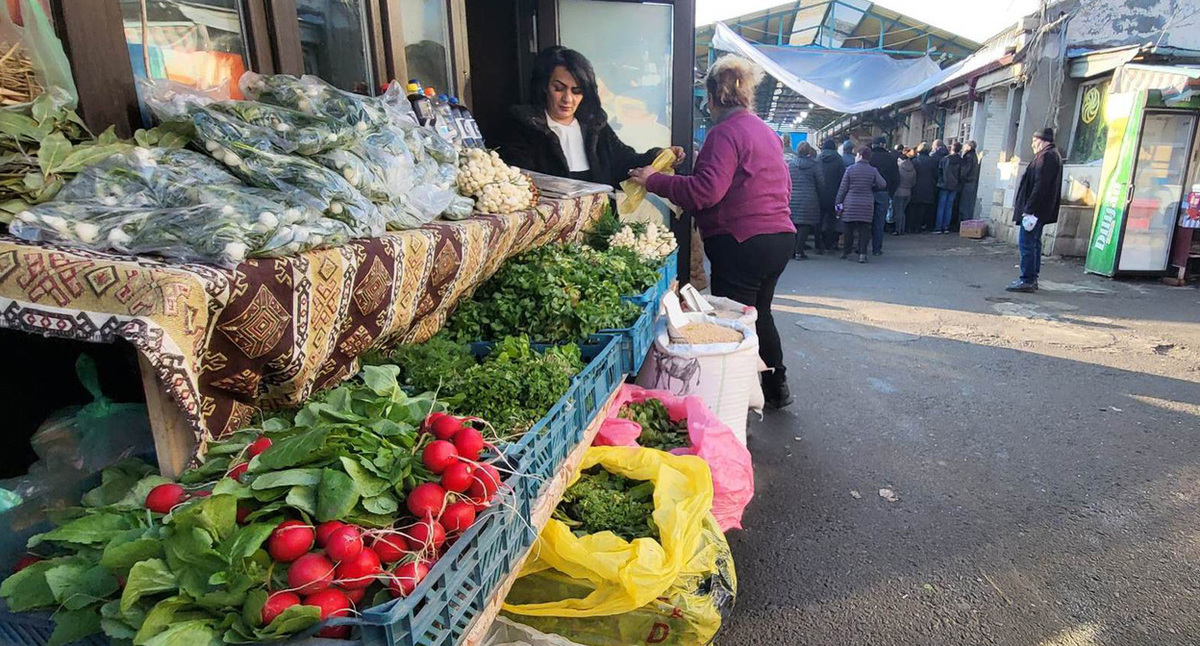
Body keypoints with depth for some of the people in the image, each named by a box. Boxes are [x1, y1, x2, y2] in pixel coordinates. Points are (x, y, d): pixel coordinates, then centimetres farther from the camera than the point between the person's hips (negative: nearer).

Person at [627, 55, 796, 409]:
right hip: (781, 234, 10)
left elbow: (707, 189, -24)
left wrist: (654, 180, -18)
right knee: (759, 312, 22)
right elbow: (784, 185, 23)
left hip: (743, 243, -10)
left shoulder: (726, 132, -12)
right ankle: (777, 386, 34)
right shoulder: (765, 131, 17)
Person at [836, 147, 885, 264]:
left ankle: (846, 252, 15)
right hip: (867, 205, 1)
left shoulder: (850, 169, -4)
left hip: (851, 204, -1)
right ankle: (862, 254, -3)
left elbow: (843, 188, -4)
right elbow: (883, 185, 1)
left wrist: (838, 202, 3)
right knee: (864, 229, 4)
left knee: (849, 229, 9)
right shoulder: (873, 171, 0)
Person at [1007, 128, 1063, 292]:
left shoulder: (1046, 156, -14)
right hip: (1040, 210, 11)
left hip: (1035, 210, -11)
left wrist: (1029, 209, -23)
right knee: (1034, 243, 14)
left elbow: (1040, 185, -22)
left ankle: (1027, 280, -7)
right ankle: (1032, 278, 20)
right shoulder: (1053, 155, 19)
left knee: (1026, 243, -8)